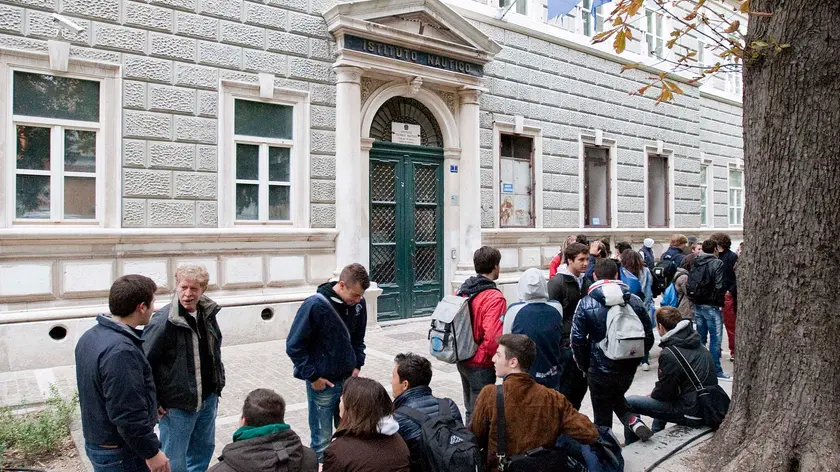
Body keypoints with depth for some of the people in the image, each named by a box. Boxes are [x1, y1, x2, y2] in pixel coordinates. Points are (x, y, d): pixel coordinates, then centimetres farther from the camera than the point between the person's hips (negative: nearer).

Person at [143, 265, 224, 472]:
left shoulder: (208, 313, 0)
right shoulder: (163, 321, -20)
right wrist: (153, 403, -13)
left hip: (208, 399, 6)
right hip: (177, 404, -6)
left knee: (204, 448, 22)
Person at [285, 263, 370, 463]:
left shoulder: (359, 304, -5)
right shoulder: (315, 305, -21)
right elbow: (294, 346, -14)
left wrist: (357, 365, 3)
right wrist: (313, 376, -13)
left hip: (348, 379, 5)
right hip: (322, 382, -5)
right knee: (322, 439, 4)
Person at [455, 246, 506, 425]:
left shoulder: (461, 291, 2)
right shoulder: (494, 298, -20)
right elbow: (492, 338, -28)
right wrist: (491, 358, -10)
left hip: (463, 361, 8)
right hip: (481, 365, -7)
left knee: (470, 409, 23)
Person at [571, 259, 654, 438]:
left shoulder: (586, 304, -11)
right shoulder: (635, 301, -1)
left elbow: (577, 340, -11)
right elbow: (649, 337, 2)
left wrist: (585, 366, 3)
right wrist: (635, 360, 14)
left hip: (600, 370, -4)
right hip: (628, 369, 4)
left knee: (602, 416, 12)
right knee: (617, 397, 30)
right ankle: (634, 421, 8)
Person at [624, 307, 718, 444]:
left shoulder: (669, 354, -21)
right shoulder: (697, 344, 5)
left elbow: (664, 392, -12)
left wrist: (651, 395, 9)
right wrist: (654, 394, 16)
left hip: (692, 414, -9)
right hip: (707, 410, 9)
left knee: (629, 403, -3)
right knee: (659, 397, 34)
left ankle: (630, 447, 14)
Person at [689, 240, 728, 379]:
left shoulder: (694, 263, 9)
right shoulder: (717, 263, -10)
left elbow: (689, 284, 8)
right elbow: (719, 286, -16)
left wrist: (693, 299, 12)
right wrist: (721, 302, -7)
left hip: (697, 305, 7)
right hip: (711, 305, -6)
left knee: (700, 336, 14)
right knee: (715, 337, 0)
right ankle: (715, 369, 3)